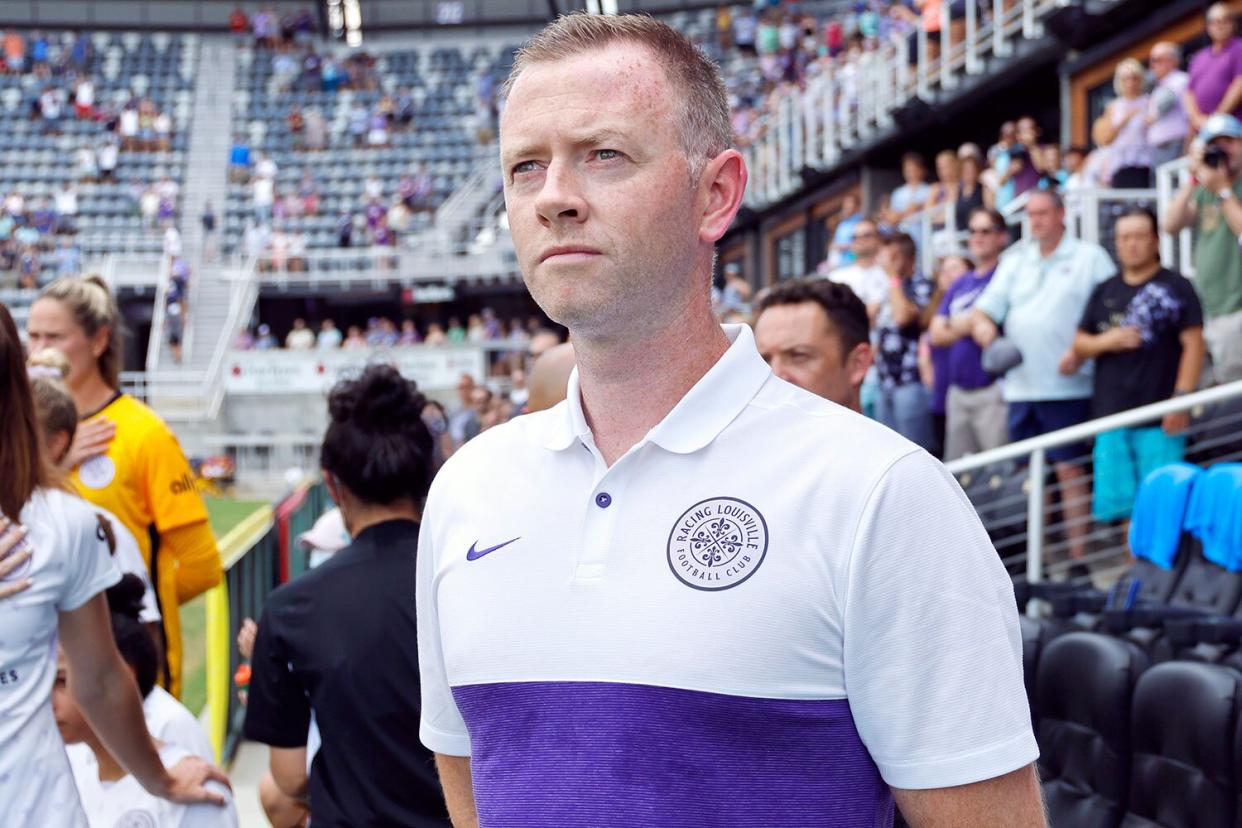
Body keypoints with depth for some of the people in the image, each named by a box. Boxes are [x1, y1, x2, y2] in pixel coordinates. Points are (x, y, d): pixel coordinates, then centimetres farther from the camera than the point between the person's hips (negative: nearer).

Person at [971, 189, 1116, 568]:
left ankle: (1078, 560, -1)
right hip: (1020, 386, 5)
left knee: (1069, 469, -5)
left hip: (1067, 386, -5)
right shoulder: (1015, 261, 19)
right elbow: (985, 310, 17)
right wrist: (982, 324, -7)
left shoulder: (1090, 258, 3)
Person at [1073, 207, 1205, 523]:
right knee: (1121, 505, 8)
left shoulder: (1176, 287, 0)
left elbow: (1193, 345, -6)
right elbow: (1079, 344, 17)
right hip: (1111, 414, 5)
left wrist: (1182, 398, -14)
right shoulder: (1105, 292, 15)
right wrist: (1106, 341, -5)